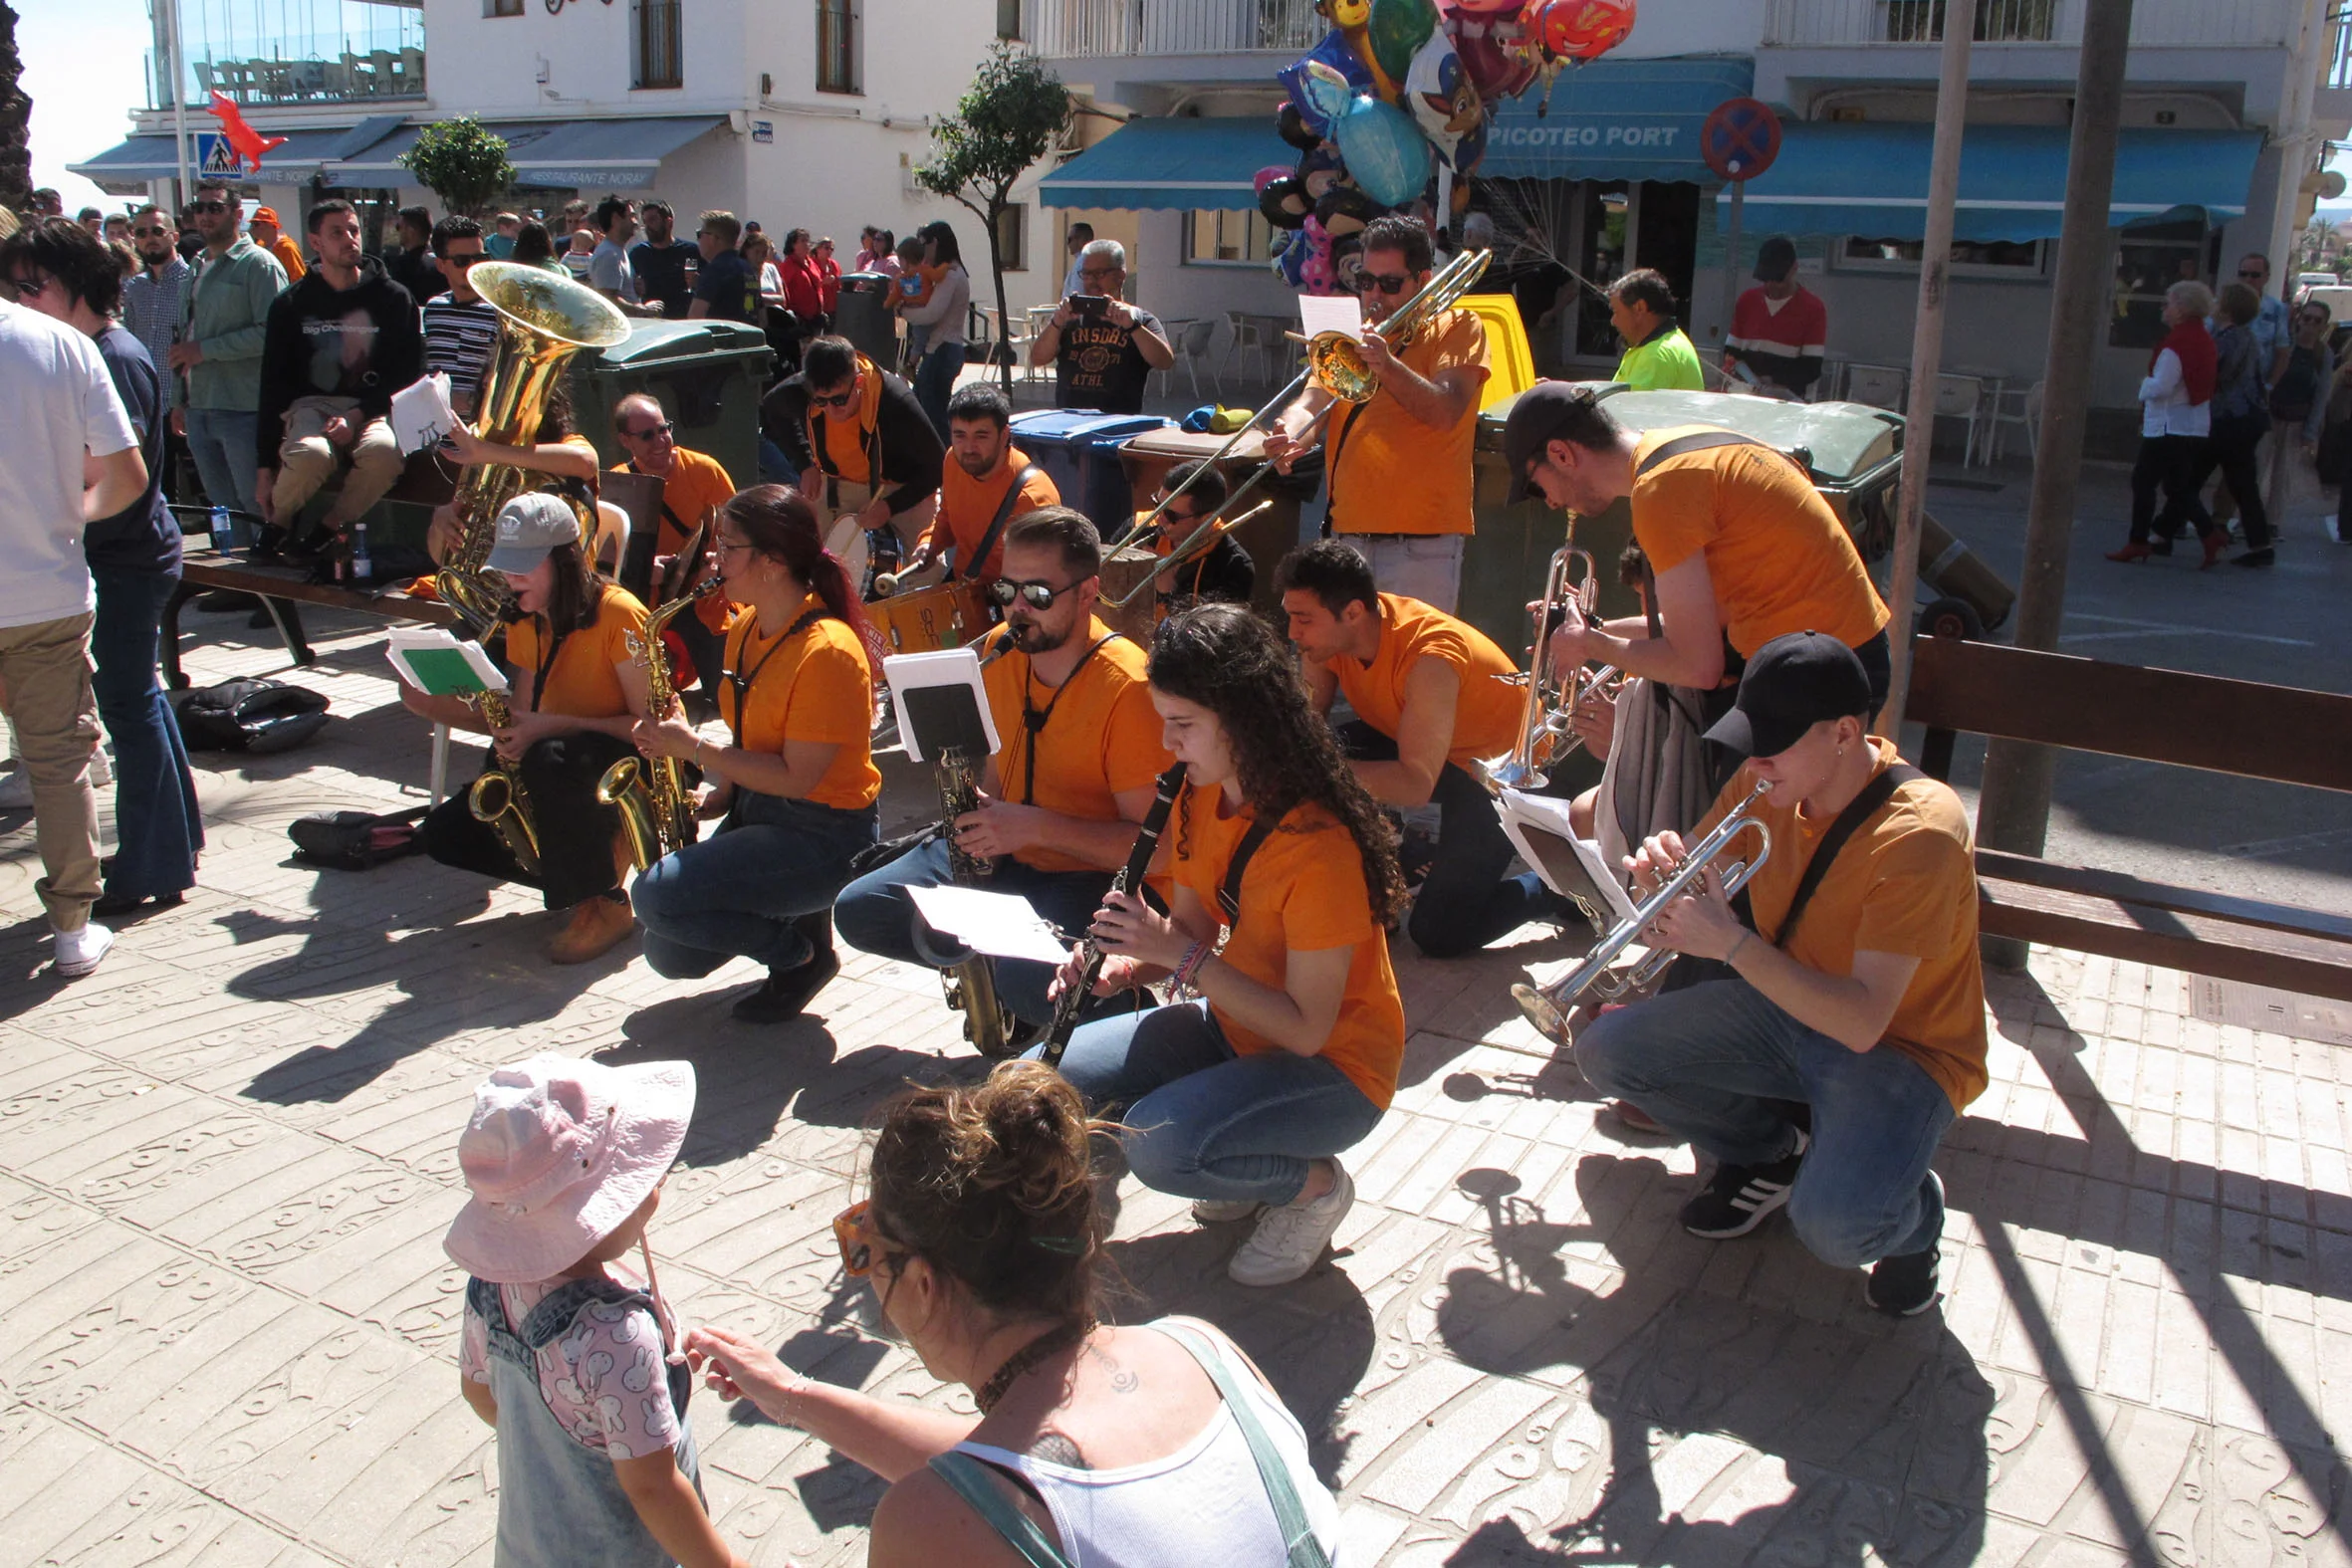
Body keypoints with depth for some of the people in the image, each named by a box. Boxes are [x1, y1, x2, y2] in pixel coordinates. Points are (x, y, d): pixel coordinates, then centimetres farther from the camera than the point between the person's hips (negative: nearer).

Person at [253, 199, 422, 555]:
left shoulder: (392, 298, 5)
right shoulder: (292, 305, 7)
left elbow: (409, 375, 2)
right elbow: (273, 388, 7)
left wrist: (357, 416, -14)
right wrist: (265, 466, 0)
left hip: (372, 409, 0)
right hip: (311, 405, 0)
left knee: (384, 451, -37)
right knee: (311, 454, -37)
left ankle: (330, 526, -11)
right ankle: (278, 524, -4)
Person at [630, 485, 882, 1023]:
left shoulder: (825, 651, -22)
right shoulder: (746, 627, 6)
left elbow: (796, 777, -23)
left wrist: (695, 749, -20)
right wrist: (717, 793, -3)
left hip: (825, 834, -9)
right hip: (756, 811, 9)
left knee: (656, 897, -22)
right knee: (671, 956, 3)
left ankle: (804, 950, -3)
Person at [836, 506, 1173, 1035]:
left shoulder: (1127, 687, -23)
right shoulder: (1002, 649, -1)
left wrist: (1035, 825, -31)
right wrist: (982, 818, -4)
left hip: (1091, 872, -7)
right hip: (1002, 850, 7)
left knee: (1026, 983, -34)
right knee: (857, 912, -1)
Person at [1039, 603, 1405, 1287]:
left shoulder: (1317, 841, -28)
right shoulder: (1200, 799, -3)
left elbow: (1307, 1029, -26)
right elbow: (1191, 934, 7)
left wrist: (1182, 955, -28)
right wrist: (1120, 967, -14)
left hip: (1332, 1068, -8)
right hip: (1233, 1026, 8)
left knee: (1159, 1146, -32)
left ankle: (1316, 1184, -1)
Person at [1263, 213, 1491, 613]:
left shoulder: (1458, 329, 4)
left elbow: (1445, 412, -13)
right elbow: (1313, 400, 1)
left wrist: (1388, 366, -27)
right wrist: (1289, 434, -21)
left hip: (1422, 542, -5)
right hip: (1349, 534, 5)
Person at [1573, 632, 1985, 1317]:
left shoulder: (1918, 834, -28)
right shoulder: (1769, 784, -8)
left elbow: (1861, 1023, -34)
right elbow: (1693, 898, 3)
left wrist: (1733, 942, -38)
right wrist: (1661, 872, -21)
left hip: (1900, 1047, -7)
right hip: (1788, 1006, 7)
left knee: (1833, 1227, -31)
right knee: (1605, 1048, -9)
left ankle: (1911, 1211, 8)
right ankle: (1769, 1153, 16)